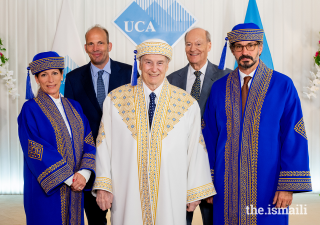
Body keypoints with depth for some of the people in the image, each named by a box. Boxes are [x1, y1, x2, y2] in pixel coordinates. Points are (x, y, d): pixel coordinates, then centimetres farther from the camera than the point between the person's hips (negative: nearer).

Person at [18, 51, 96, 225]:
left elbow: (88, 142, 2)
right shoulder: (30, 109, -7)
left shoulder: (74, 107, 9)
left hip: (75, 188, 5)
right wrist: (69, 178, -17)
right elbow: (35, 151, -14)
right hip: (47, 188, -5)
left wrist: (84, 173, -14)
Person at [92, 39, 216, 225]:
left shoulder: (188, 104, -1)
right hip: (127, 193, 0)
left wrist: (194, 192, 2)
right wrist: (103, 186, -2)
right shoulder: (116, 100, 0)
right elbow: (105, 145, 1)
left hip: (170, 195, 0)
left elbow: (195, 148, 1)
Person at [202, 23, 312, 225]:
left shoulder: (283, 85, -3)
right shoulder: (219, 88, 4)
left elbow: (294, 137, -6)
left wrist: (288, 185, -11)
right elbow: (210, 136, 6)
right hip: (227, 185, 2)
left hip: (268, 185, -2)